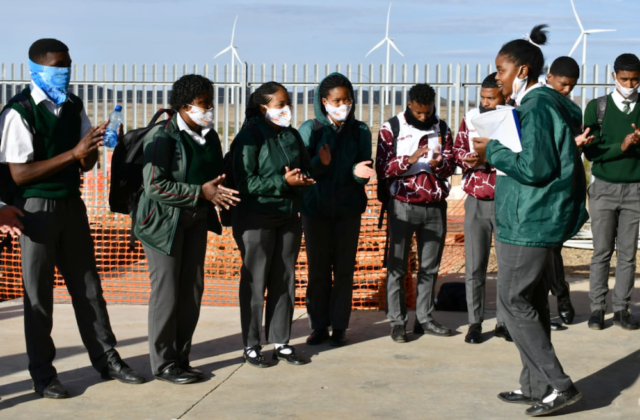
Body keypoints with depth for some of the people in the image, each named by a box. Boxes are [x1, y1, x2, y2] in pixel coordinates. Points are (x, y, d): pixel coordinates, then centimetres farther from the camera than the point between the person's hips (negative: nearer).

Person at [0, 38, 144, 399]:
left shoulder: (74, 106, 5)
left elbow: (85, 164, 9)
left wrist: (94, 146, -15)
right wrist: (73, 153, -22)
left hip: (72, 203, 6)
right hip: (37, 208, -6)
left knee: (87, 284, 12)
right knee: (39, 292, 4)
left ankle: (106, 358, 22)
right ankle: (42, 372, 16)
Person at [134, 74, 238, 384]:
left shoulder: (209, 136, 8)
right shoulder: (162, 137, -15)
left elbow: (215, 174, 18)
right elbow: (155, 185, -22)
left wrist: (219, 190, -5)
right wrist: (201, 192, -23)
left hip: (196, 220, 7)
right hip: (164, 221, -7)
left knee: (193, 289, 8)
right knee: (166, 291, -3)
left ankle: (181, 358, 19)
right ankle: (163, 364, 7)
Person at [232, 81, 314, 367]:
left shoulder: (292, 135, 10)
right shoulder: (250, 136, -10)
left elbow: (306, 170, 14)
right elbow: (245, 182, -17)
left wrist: (301, 179, -10)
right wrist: (284, 182, -22)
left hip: (288, 218, 6)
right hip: (256, 220, -6)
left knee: (284, 282, 10)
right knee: (255, 283, 2)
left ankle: (280, 342, 21)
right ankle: (251, 346, 13)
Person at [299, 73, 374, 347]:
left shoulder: (360, 131, 2)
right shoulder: (310, 129, -1)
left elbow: (364, 174, 1)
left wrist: (359, 172, -22)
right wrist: (319, 163, -25)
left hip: (348, 208, 1)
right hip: (315, 208, -1)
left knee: (344, 269, 4)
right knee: (318, 269, 3)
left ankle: (339, 326, 13)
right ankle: (319, 326, 14)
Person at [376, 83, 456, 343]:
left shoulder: (441, 128, 11)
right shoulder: (391, 129, 0)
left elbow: (451, 165, 8)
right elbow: (382, 169, -5)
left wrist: (439, 164, -15)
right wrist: (409, 160, -19)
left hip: (435, 206, 3)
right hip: (403, 206, -3)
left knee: (430, 266, 8)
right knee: (398, 266, -1)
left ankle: (424, 319, 17)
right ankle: (397, 321, 6)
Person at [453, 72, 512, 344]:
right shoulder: (471, 117, 5)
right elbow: (458, 149, 10)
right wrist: (467, 159, -11)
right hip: (476, 202, 2)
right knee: (474, 265, 3)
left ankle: (504, 321, 17)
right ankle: (474, 323, 12)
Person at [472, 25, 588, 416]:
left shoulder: (536, 107, -17)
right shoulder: (546, 103, 14)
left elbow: (534, 168, -23)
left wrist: (494, 150, -11)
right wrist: (498, 150, 12)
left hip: (530, 222, -10)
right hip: (540, 218, 10)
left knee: (514, 300, -4)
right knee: (532, 300, 14)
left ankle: (558, 384, -1)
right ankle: (536, 386, 22)